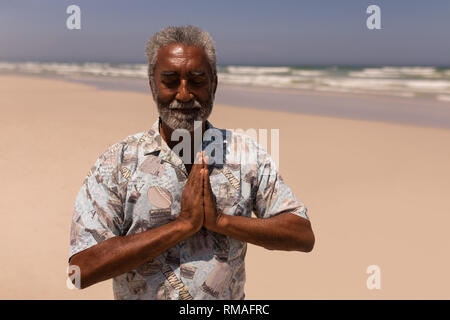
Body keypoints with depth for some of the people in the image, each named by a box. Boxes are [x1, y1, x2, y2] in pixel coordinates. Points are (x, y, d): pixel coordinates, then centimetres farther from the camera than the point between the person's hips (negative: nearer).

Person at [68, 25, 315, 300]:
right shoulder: (117, 163, -12)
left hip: (229, 297, 2)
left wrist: (219, 220, -20)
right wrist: (183, 224, -22)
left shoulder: (246, 154, -6)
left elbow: (304, 236, -9)